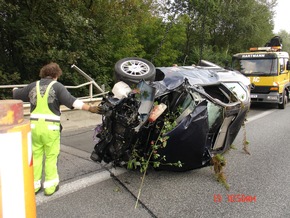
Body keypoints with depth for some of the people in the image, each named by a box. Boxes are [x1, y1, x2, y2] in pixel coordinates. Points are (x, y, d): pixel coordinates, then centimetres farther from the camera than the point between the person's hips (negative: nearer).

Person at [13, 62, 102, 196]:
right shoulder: (57, 86, -4)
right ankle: (50, 186, 16)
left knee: (36, 156, 16)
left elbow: (16, 94, 28)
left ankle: (34, 185, 26)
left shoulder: (33, 86, 11)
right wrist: (90, 108, -23)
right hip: (50, 127, -4)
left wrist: (14, 89, 51)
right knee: (51, 157, 8)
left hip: (34, 125, 4)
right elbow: (71, 101, -18)